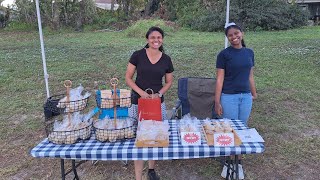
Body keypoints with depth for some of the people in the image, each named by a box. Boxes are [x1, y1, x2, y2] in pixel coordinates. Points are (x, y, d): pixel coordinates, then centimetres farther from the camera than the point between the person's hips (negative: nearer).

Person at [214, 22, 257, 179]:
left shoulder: (249, 53, 7)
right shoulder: (224, 54, -7)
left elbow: (250, 76, 14)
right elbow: (220, 79, -9)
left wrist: (254, 95, 16)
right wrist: (217, 101, -12)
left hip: (246, 97, 5)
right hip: (229, 97, -4)